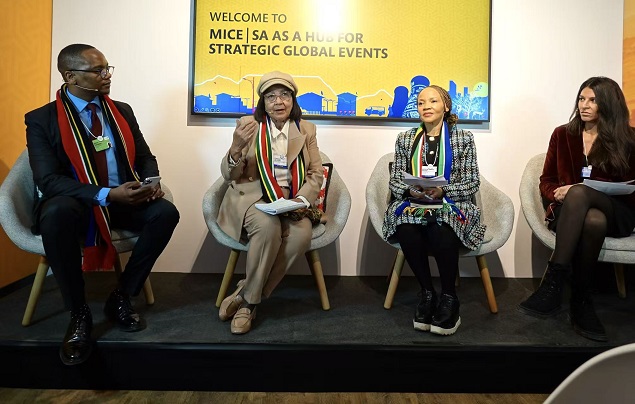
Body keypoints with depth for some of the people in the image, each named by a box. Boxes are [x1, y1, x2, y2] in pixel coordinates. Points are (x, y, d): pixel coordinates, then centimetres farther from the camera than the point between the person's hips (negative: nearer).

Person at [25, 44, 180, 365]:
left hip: (123, 200, 4)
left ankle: (121, 298, -8)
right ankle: (79, 313, -17)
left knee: (166, 212, -25)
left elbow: (145, 157, 12)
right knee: (56, 213, -38)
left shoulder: (122, 110, 9)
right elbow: (49, 180, -14)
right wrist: (107, 194, -27)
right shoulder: (41, 119, -4)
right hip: (75, 204, -3)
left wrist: (151, 183, -12)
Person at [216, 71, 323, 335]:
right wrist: (236, 147, -22)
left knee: (302, 233, -30)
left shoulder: (306, 130, 10)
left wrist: (301, 200, -15)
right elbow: (228, 175, 0)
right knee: (268, 227, -36)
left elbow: (316, 174, 6)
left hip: (290, 201, 2)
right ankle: (250, 298, -12)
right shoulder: (248, 125, 4)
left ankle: (246, 297, -14)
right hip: (253, 197, -2)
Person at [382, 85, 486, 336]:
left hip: (452, 205, -1)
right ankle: (427, 293, -12)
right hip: (413, 204, 2)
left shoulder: (463, 138, 8)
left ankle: (449, 297, -13)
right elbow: (395, 181, 9)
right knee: (406, 230, -34)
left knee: (442, 232, -37)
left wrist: (443, 191, -16)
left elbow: (472, 183, 2)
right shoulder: (405, 139, 14)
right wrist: (411, 191, -13)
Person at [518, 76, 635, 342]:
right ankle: (582, 302, -32)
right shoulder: (563, 135, 12)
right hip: (571, 212, 1)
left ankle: (553, 284, -39)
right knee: (593, 221, -39)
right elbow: (546, 182, 12)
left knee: (578, 192, -39)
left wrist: (572, 192, -15)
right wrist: (557, 193, -15)